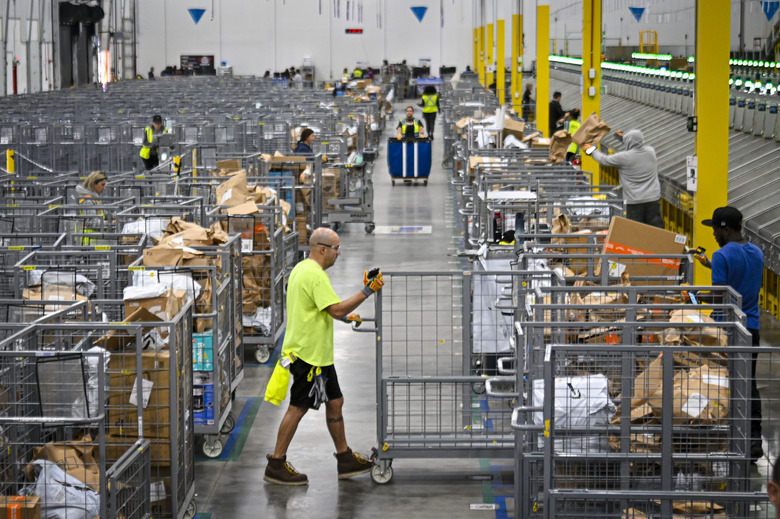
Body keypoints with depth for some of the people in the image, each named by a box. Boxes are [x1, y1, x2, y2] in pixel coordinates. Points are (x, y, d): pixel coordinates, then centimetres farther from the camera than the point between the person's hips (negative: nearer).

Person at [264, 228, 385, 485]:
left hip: (317, 354, 11)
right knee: (298, 407, -4)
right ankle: (276, 465, 3)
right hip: (310, 354, -11)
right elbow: (337, 310, -25)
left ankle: (345, 459, 21)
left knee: (335, 401, 14)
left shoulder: (301, 269, 14)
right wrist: (367, 292, -22)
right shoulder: (315, 274, -20)